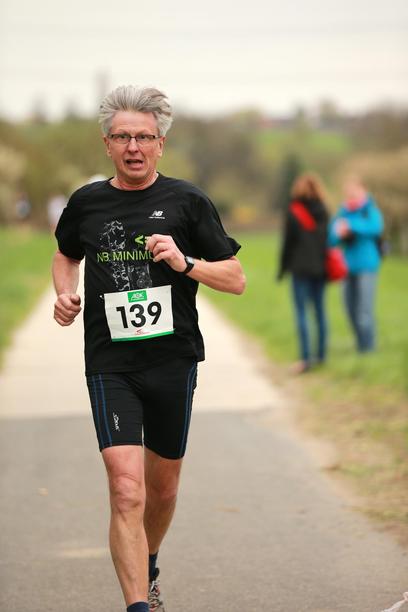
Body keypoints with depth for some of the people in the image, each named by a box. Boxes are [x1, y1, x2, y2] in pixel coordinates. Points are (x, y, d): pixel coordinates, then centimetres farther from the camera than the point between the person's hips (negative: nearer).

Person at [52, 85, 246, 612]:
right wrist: (66, 293, 6)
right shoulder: (86, 203, 5)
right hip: (110, 365, -1)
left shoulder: (187, 202, 0)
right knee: (126, 491, -16)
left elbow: (236, 279, 2)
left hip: (173, 359, 1)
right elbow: (66, 255, 26)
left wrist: (186, 263, -15)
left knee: (162, 489, 15)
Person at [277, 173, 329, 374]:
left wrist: (282, 268, 3)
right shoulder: (323, 212, 4)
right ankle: (321, 353, 19)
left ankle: (305, 358, -11)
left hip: (301, 268, -5)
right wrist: (325, 264, 16)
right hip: (320, 268, 5)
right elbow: (329, 239, 8)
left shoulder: (293, 213, -8)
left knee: (301, 313, -4)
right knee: (320, 310, 13)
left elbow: (287, 242, -6)